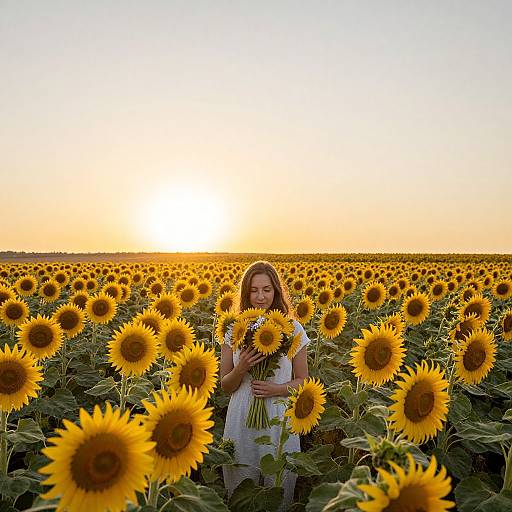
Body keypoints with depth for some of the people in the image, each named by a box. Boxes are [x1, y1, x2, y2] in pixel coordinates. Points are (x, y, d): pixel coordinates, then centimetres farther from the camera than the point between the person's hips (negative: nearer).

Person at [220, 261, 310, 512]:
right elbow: (225, 386, 2)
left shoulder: (293, 329, -4)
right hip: (242, 418, 1)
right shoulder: (234, 330, -1)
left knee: (279, 487, 15)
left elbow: (302, 381, 2)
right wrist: (241, 368, -19)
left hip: (279, 419, -1)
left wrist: (277, 388, -17)